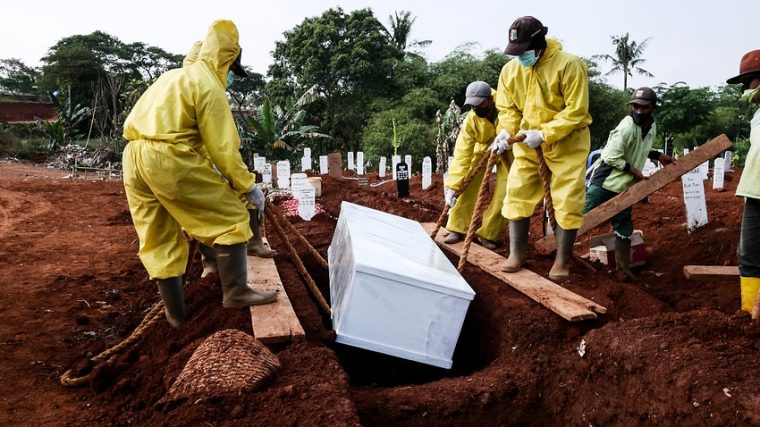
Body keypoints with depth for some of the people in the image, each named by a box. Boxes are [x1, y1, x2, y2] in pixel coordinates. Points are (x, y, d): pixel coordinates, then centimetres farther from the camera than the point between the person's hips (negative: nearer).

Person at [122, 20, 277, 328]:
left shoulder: (172, 76, 24)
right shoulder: (210, 87, -3)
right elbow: (223, 147, -9)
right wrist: (247, 185, -2)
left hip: (134, 158, 9)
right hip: (170, 159, -9)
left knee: (159, 240, 12)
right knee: (230, 216, 3)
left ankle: (175, 313, 20)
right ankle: (235, 291, -1)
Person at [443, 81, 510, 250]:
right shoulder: (470, 121, -27)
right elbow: (462, 154, -27)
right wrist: (451, 186, -34)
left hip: (509, 151, -1)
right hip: (483, 150, 2)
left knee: (503, 195, -9)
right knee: (466, 187, -9)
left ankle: (488, 234, 4)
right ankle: (458, 228, 4)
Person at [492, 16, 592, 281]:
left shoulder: (569, 65, -19)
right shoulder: (510, 70, -4)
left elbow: (576, 111, -20)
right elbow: (508, 109, 3)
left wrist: (544, 134, -28)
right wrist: (505, 131, -18)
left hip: (568, 142, -4)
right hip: (528, 142, 4)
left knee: (567, 203, -3)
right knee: (517, 194, 0)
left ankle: (562, 261, 10)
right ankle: (516, 254, 12)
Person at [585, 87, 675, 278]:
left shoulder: (652, 127, 6)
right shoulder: (626, 127, -22)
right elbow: (612, 157, -22)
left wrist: (659, 156, 10)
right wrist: (634, 171, -18)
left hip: (625, 185, 8)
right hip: (605, 180, -8)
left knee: (624, 225, 11)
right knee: (584, 213, -4)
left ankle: (623, 265, 19)